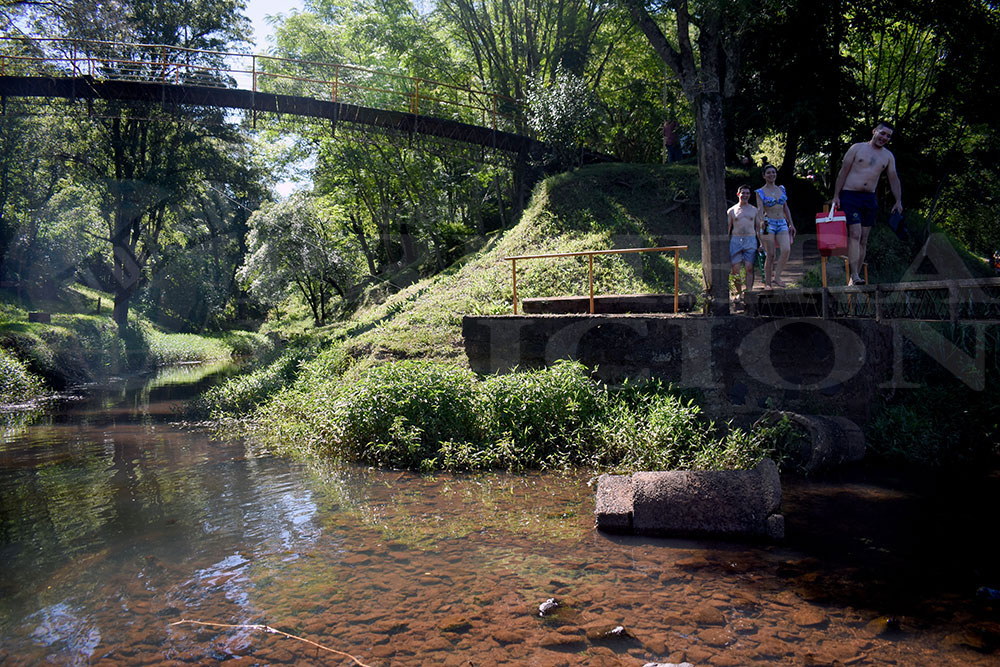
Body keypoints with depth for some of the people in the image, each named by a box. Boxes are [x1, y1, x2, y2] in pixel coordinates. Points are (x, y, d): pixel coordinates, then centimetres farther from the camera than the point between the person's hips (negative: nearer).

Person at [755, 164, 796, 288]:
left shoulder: (781, 189, 16)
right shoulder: (760, 192, 2)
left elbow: (785, 208, 21)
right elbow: (760, 209, -10)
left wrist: (791, 223, 19)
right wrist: (762, 221, -29)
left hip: (782, 223, 4)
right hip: (768, 224, -4)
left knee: (786, 249, -18)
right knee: (770, 255, -7)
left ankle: (776, 277, -10)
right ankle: (767, 283, 1)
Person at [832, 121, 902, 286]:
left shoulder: (888, 156, 13)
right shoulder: (857, 148, 1)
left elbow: (893, 179, 15)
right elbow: (843, 171, -1)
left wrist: (898, 201, 7)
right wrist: (836, 196, -7)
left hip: (869, 198, 5)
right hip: (850, 196, -5)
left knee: (863, 240, 4)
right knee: (854, 234, -17)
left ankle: (855, 277, 8)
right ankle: (854, 276, -21)